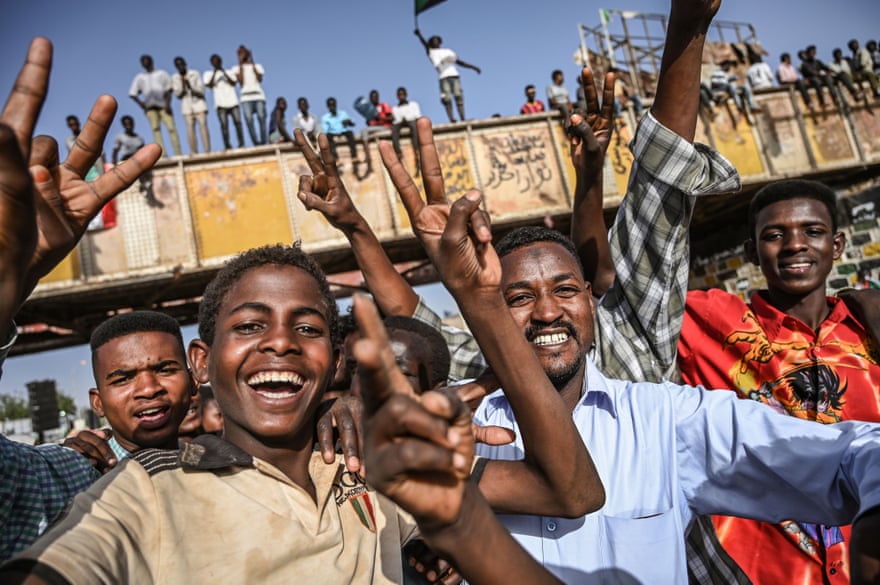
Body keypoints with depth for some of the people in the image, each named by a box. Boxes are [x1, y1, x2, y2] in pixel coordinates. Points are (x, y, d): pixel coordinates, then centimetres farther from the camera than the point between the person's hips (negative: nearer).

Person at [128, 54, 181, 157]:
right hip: (150, 106, 1)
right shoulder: (139, 77, 17)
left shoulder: (162, 73, 15)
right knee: (155, 128, -13)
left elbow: (168, 90, 6)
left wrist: (168, 104, -8)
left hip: (163, 105, -1)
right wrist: (141, 103, -2)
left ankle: (178, 154, -15)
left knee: (171, 128, -13)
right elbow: (132, 94, 13)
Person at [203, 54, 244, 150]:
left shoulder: (228, 72, 18)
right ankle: (227, 146, -12)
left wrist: (224, 72, -3)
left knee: (238, 122, -9)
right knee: (224, 125, -11)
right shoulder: (208, 74, 14)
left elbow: (233, 83, 2)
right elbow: (210, 85, -3)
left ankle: (241, 144, -8)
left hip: (233, 102, 1)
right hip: (220, 103, -1)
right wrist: (215, 73, -4)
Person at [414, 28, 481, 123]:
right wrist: (419, 34, -18)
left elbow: (460, 62, 30)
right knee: (447, 99, -14)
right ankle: (451, 119, -22)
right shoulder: (431, 52, 16)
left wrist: (473, 67, 27)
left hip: (455, 76, 3)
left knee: (458, 97, -6)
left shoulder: (449, 51, 26)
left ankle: (462, 119, -12)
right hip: (444, 77, -3)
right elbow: (425, 43, -1)